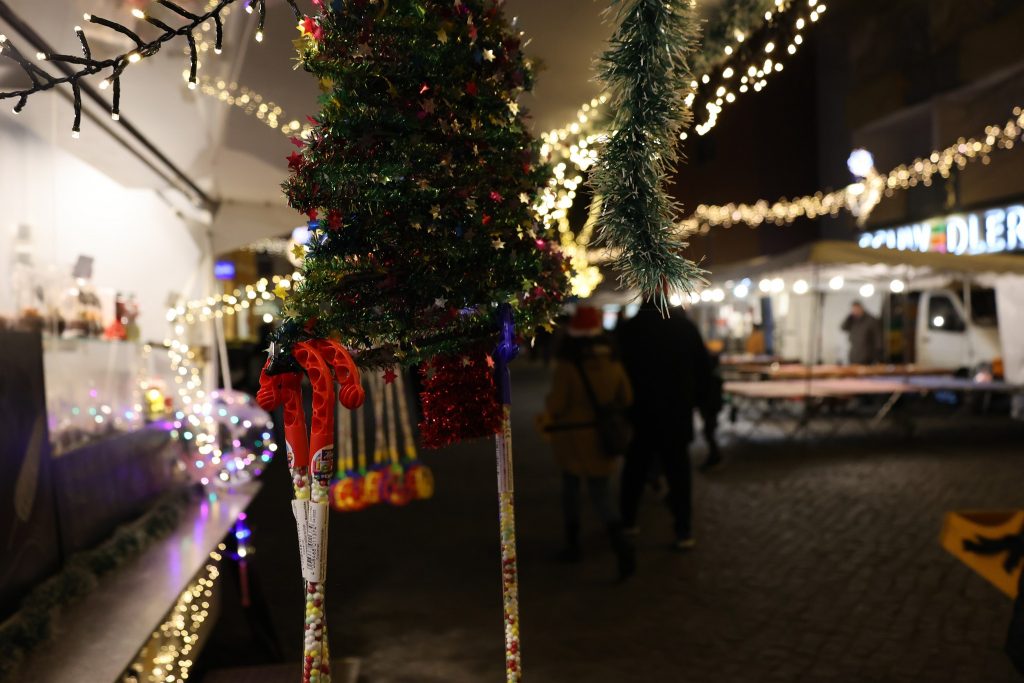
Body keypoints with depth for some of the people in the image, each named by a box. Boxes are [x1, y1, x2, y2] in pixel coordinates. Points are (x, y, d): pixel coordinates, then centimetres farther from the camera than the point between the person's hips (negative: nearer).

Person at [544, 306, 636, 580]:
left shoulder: (567, 365, -19)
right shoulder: (612, 362, -6)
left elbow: (556, 404, -18)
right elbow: (625, 399, 3)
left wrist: (549, 405, 5)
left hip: (570, 435, -3)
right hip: (601, 437, 3)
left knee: (570, 485, 18)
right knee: (601, 492, 8)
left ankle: (573, 544, 25)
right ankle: (620, 542, -15)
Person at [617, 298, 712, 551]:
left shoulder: (629, 329, -6)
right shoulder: (685, 327, -3)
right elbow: (704, 368, 1)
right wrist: (699, 398, 12)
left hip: (640, 413, 0)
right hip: (677, 414, 0)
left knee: (635, 470, 15)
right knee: (678, 473, 6)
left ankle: (627, 522, 24)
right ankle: (683, 532, 4)